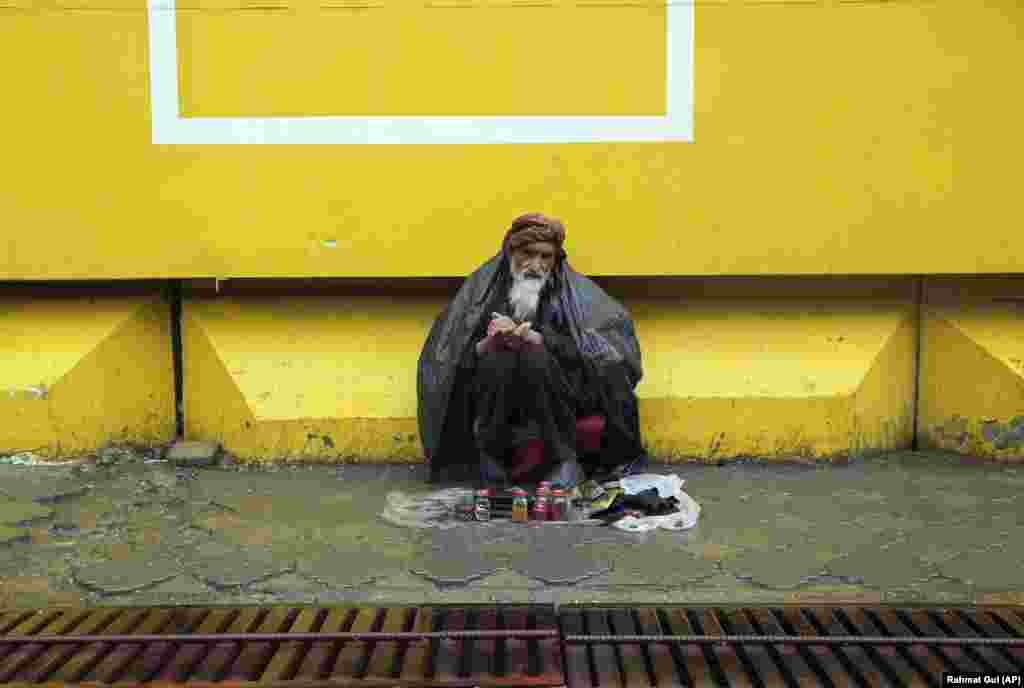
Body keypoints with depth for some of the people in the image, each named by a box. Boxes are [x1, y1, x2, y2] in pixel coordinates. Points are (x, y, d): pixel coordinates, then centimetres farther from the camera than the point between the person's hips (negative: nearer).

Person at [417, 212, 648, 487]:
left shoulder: (573, 290, 2)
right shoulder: (483, 286, 2)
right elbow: (451, 354, -3)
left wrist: (536, 338, -23)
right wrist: (488, 343, -23)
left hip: (556, 395, 0)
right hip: (492, 398, 0)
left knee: (534, 357, -29)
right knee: (498, 356, -28)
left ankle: (563, 458, -20)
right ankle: (492, 453, -16)